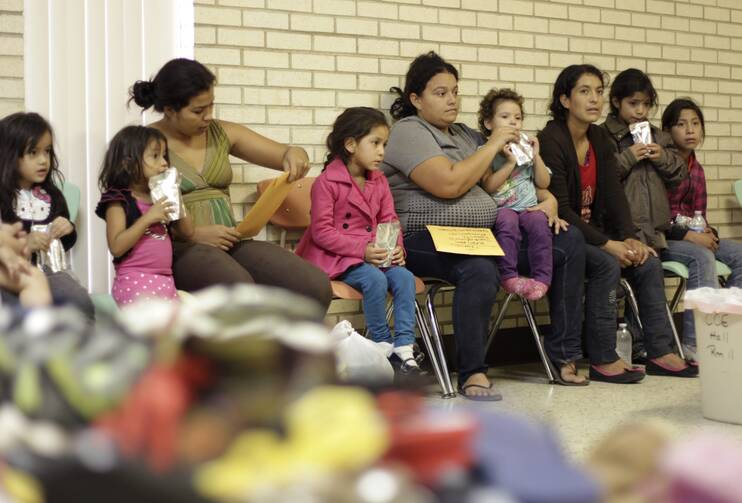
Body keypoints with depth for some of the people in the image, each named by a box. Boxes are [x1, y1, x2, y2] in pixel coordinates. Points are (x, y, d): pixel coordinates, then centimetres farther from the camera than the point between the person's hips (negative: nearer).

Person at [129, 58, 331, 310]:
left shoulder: (222, 133, 14)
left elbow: (284, 156, 17)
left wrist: (295, 155, -8)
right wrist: (195, 234, -17)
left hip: (230, 243, 6)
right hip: (179, 249, -5)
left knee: (315, 286, -19)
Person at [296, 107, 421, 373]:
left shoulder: (379, 181, 13)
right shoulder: (327, 182, -10)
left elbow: (389, 220, 14)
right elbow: (321, 232, -15)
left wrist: (396, 247, -9)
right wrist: (361, 249, -23)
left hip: (375, 254, 6)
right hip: (336, 258, -6)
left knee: (404, 277, -19)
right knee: (375, 279, -31)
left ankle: (404, 347, -18)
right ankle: (382, 344, -13)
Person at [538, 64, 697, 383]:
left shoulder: (601, 140, 11)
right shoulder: (550, 141, -15)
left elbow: (614, 194, 3)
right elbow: (560, 209, -20)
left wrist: (629, 238, -13)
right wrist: (608, 245, -24)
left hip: (594, 231, 8)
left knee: (648, 263, -10)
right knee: (607, 265, -30)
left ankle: (660, 353, -4)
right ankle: (602, 361, -22)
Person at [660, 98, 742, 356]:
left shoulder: (696, 169, 17)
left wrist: (707, 233, -4)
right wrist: (689, 236, -19)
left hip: (693, 238, 7)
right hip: (660, 239, -7)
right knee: (702, 257, -34)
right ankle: (696, 342, -35)